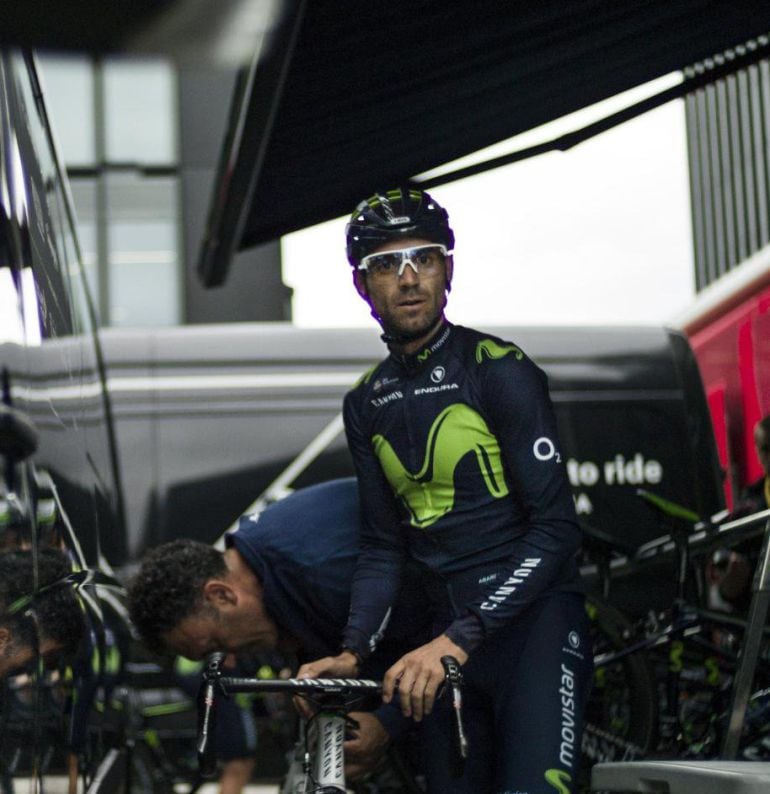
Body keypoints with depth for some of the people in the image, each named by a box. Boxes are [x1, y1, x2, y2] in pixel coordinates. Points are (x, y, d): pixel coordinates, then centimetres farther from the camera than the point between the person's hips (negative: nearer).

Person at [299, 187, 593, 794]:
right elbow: (384, 547, 14)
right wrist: (353, 653, -4)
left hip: (534, 615, -6)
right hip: (451, 638, 6)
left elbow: (556, 528, -14)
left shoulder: (500, 369, -8)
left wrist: (460, 640, -22)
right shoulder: (367, 404, 11)